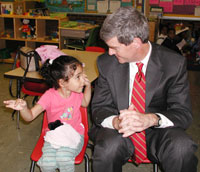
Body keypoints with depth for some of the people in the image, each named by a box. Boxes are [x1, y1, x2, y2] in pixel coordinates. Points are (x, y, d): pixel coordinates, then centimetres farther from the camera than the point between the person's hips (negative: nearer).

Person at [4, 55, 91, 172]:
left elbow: (85, 103, 22)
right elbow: (30, 116, -15)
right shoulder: (50, 96, -15)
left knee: (64, 158, -31)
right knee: (47, 162, -28)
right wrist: (23, 107, -39)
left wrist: (88, 86, 6)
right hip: (54, 135, -1)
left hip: (74, 134, 1)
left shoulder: (76, 93, -3)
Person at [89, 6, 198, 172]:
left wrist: (151, 119, -31)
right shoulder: (106, 62, -4)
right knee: (109, 146, -33)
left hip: (157, 133, 0)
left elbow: (184, 113, -9)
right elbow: (99, 108, -2)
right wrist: (116, 121, -27)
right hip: (119, 132, 1)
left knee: (182, 148, -31)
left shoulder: (174, 64, -9)